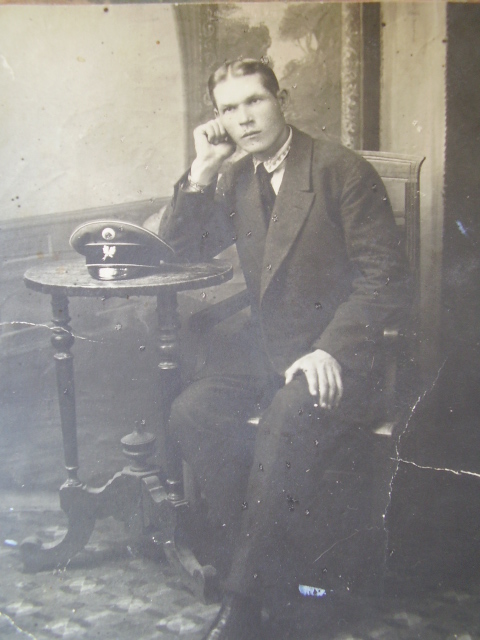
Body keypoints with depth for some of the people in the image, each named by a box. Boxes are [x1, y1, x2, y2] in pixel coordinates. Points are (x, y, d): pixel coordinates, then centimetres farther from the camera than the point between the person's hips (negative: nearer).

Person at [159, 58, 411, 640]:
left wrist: (329, 350, -24)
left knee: (288, 420, -33)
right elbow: (181, 249, 10)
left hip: (337, 346, -6)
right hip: (266, 343, 6)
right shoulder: (236, 178, 11)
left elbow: (383, 276, -12)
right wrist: (202, 171, -3)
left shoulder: (342, 170, -8)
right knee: (191, 413, -18)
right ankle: (282, 551, -5)